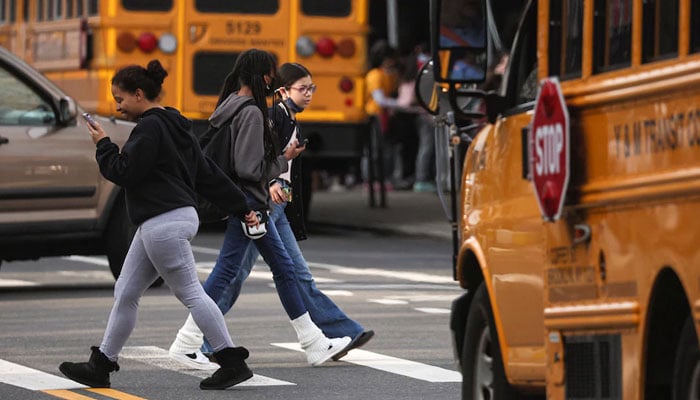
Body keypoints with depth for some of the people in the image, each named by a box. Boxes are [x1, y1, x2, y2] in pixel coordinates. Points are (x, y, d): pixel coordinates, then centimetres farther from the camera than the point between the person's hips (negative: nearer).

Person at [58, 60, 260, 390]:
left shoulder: (149, 128, -13)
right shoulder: (175, 127, 17)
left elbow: (124, 173, -16)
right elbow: (209, 174, 19)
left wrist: (103, 145, -1)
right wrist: (242, 208, 19)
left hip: (165, 223, -11)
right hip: (156, 224, 11)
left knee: (191, 294, -7)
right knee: (125, 294, 12)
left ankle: (233, 363, -4)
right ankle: (100, 366, 16)